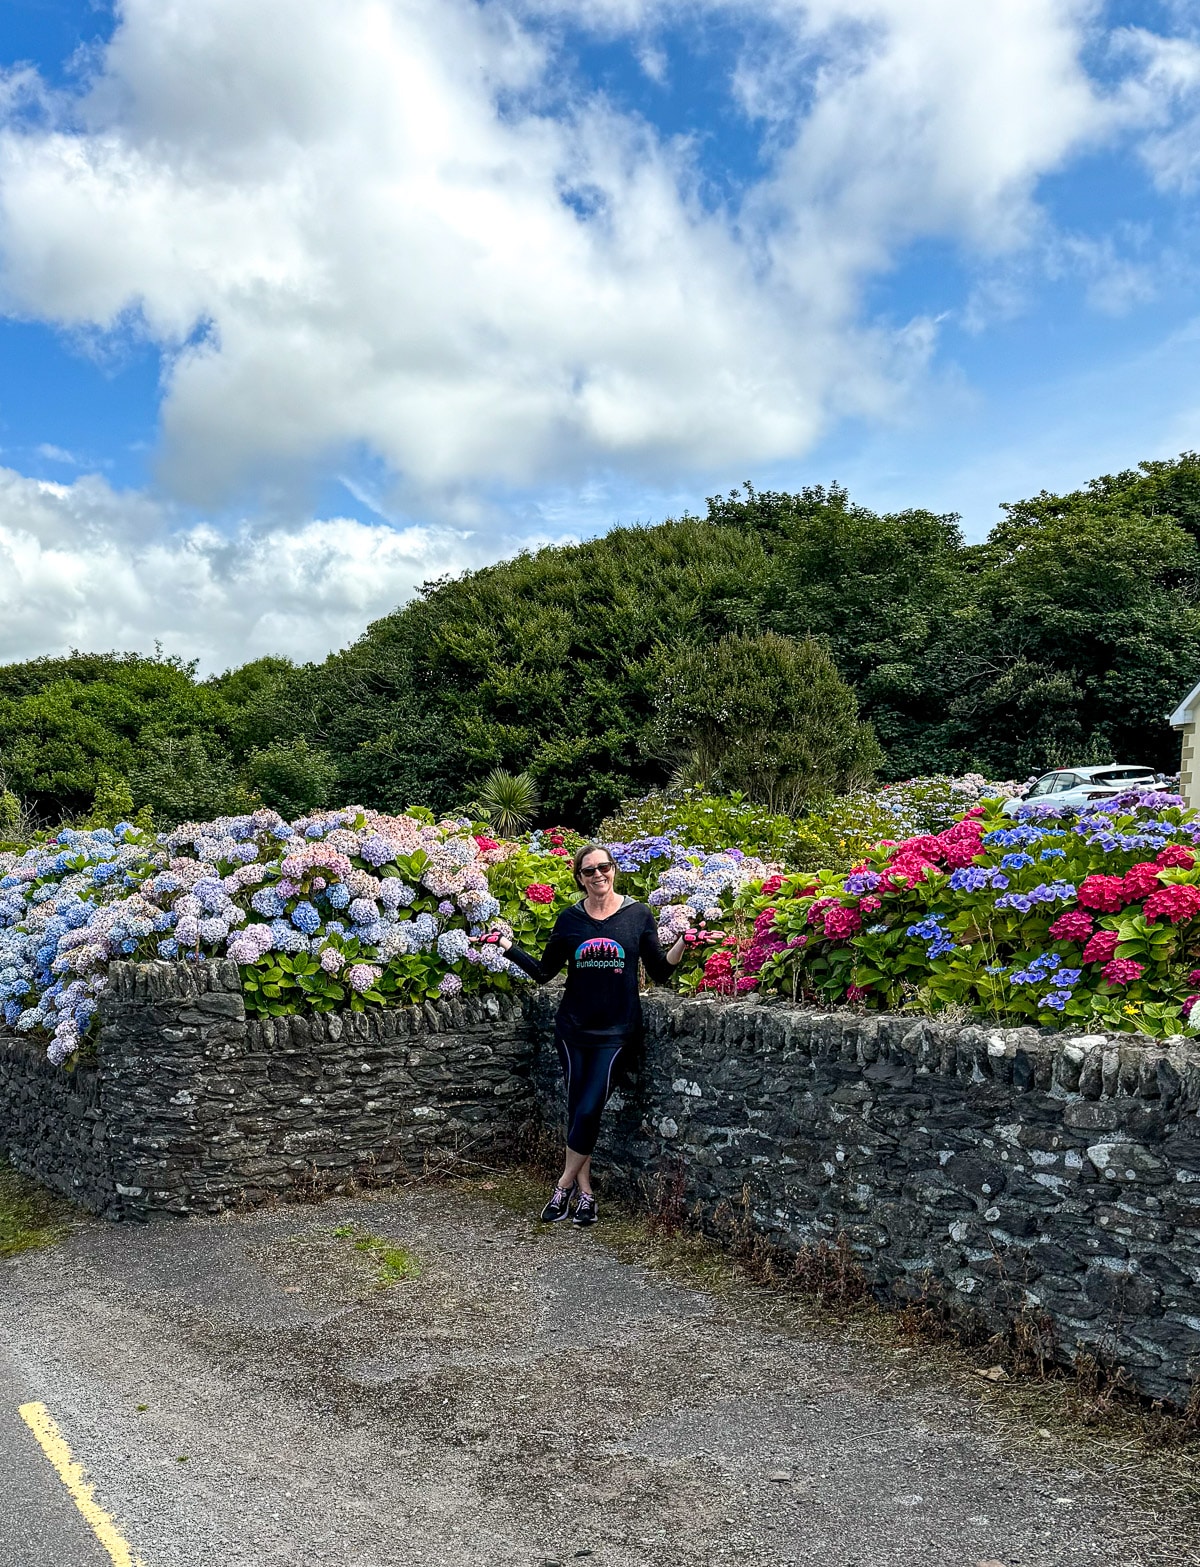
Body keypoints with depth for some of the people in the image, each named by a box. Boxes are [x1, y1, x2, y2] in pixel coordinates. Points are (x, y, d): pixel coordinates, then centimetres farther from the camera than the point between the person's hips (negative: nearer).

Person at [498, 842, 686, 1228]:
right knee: (577, 1110, 4)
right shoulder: (570, 920, 3)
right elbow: (544, 972, 9)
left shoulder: (638, 915, -1)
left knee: (589, 1109, -8)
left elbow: (660, 972, 1)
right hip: (574, 1028, 2)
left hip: (615, 1030, -2)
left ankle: (564, 1186, 11)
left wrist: (682, 944, -16)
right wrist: (510, 948, 0)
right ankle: (585, 1193, 16)